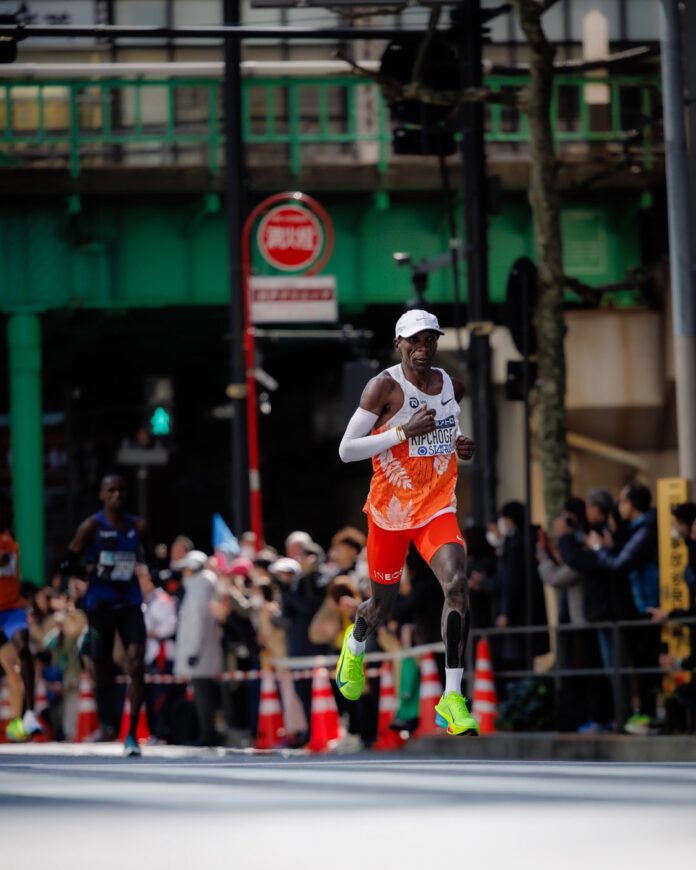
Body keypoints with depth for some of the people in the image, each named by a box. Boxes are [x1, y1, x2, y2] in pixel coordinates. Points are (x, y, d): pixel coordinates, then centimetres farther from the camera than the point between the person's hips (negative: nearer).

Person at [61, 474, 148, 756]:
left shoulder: (138, 527, 6)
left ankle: (132, 734, -12)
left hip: (130, 603, 2)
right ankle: (106, 724, 29)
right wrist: (90, 572, -13)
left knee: (137, 665, -14)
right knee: (102, 670, 5)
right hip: (100, 604, -1)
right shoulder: (92, 527, -3)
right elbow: (67, 563, 0)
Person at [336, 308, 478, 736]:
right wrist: (404, 432, -24)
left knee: (457, 583, -23)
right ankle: (356, 643, 54)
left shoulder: (453, 387, 4)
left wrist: (459, 447, 3)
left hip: (438, 508, 2)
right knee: (384, 603, 14)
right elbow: (346, 450, -16)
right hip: (390, 510, -2)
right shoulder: (384, 387, -13)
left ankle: (453, 698, -22)